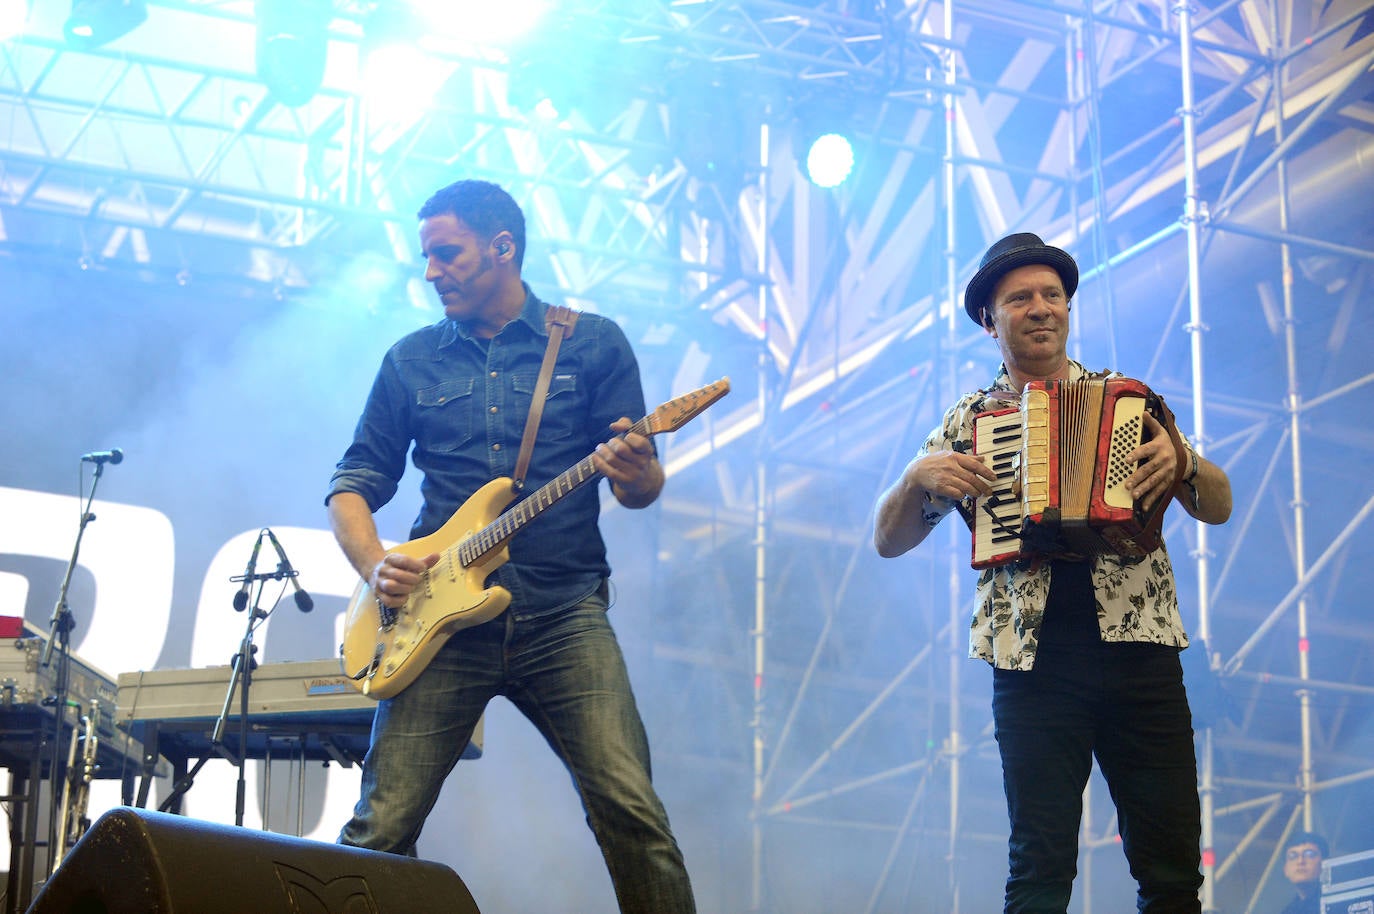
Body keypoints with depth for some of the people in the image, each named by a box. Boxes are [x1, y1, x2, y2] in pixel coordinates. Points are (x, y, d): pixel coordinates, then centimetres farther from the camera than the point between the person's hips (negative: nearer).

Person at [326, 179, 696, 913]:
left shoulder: (592, 344, 9)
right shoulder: (411, 361, 14)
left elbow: (643, 489, 7)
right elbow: (353, 482, 17)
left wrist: (636, 474, -18)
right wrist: (375, 565, -4)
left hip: (563, 614, -2)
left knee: (630, 810, -14)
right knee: (382, 827, -6)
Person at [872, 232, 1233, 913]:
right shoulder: (969, 421, 12)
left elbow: (1217, 508, 11)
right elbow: (888, 540, 12)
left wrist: (1181, 461, -11)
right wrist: (920, 478, -8)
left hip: (1139, 647, 1)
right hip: (1033, 659, -1)